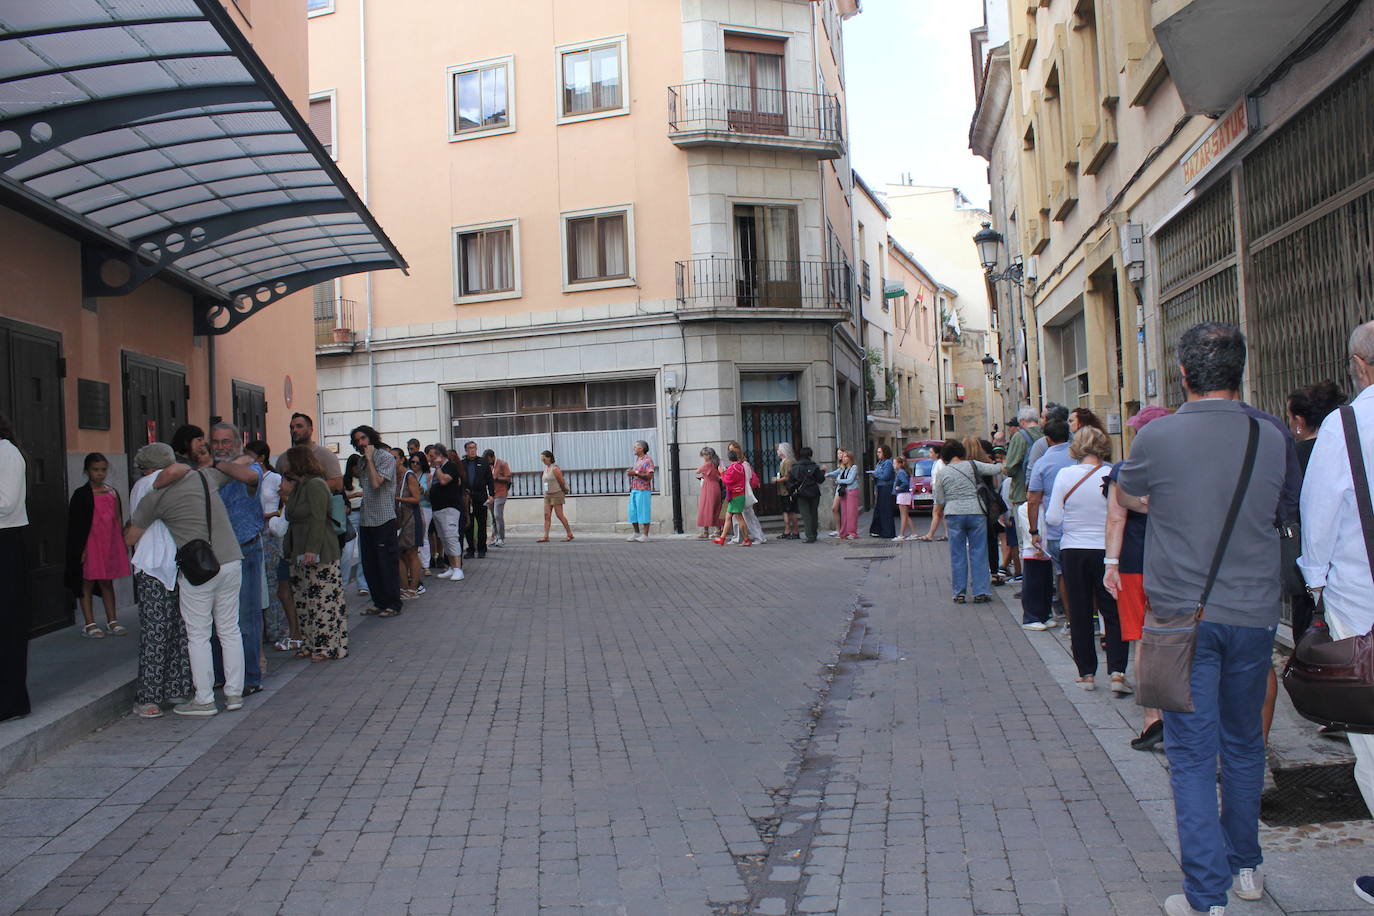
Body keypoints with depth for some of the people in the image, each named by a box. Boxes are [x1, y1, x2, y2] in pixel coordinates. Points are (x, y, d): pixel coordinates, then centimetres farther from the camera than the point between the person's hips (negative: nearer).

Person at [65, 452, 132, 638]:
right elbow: (75, 525, -7)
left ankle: (112, 621, 17)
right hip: (91, 545, -4)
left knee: (107, 583, 12)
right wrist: (81, 550, -12)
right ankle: (90, 624, 9)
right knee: (88, 583, 4)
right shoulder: (82, 494, -5)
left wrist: (123, 544, 13)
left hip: (110, 544, 5)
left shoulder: (112, 492, 9)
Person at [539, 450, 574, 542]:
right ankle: (545, 537, -3)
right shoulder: (546, 468, 11)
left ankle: (570, 534, 5)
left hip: (556, 494, -8)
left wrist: (564, 491, 1)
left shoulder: (555, 468, -14)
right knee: (546, 515, 0)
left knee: (559, 514, -5)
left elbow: (561, 482, -11)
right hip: (547, 495, 8)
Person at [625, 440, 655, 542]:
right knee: (632, 512, 7)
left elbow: (649, 476, -16)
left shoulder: (648, 460, -8)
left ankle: (645, 535, 0)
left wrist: (636, 473, -19)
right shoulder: (637, 460, 18)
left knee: (643, 512, -5)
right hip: (634, 490, 8)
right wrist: (629, 473, 11)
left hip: (643, 490, -8)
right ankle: (636, 533, 17)